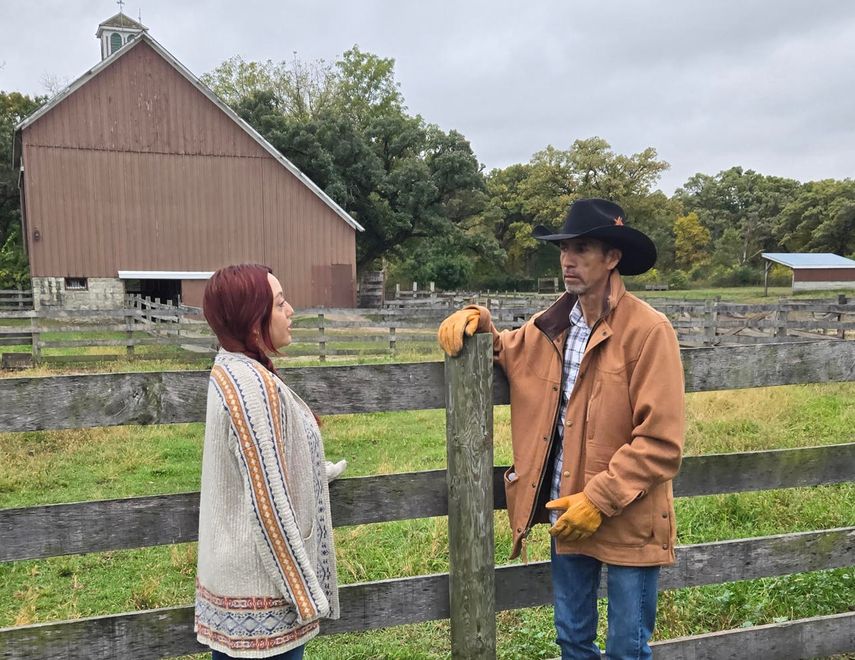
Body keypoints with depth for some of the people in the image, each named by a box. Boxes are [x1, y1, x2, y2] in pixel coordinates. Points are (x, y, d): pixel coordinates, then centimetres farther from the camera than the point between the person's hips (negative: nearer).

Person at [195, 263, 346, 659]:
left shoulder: (231, 370, 6)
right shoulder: (254, 385, -24)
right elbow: (268, 501, -24)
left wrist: (319, 471, 35)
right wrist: (304, 592, -17)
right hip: (261, 588, -9)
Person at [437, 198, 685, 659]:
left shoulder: (648, 330, -15)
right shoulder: (552, 325, 3)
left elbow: (660, 442, -18)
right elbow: (503, 353, 21)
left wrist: (599, 499, -19)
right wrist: (477, 323, -1)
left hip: (627, 522, -5)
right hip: (566, 514, 5)